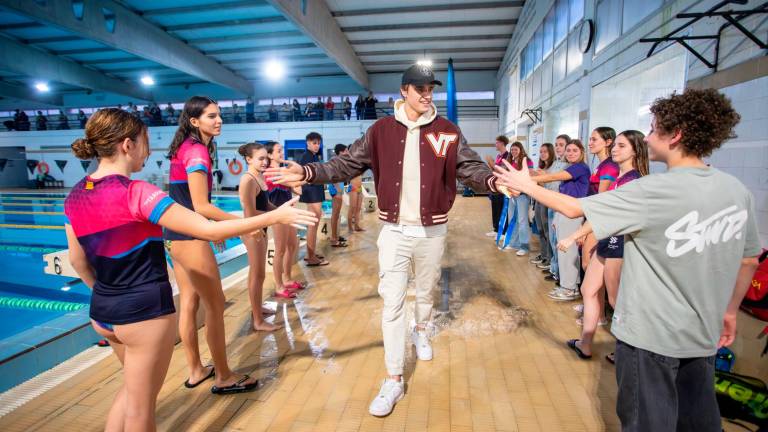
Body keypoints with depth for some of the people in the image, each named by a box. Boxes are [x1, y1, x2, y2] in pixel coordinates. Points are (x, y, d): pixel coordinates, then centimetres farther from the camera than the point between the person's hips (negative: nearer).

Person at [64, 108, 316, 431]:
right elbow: (209, 230, -26)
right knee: (141, 404, 13)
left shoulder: (75, 196, 0)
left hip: (103, 310, 8)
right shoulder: (135, 193, -23)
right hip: (144, 310, -7)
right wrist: (274, 217, -21)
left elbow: (78, 261, 9)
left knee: (134, 386, 29)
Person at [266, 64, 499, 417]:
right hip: (394, 231, -1)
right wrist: (307, 172, -18)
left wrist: (494, 181, -30)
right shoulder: (381, 130, -2)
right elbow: (348, 164, -4)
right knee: (392, 304, 1)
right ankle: (393, 380, 14)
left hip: (432, 231, 1)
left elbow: (470, 168, -8)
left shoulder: (448, 131, -3)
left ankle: (421, 331, 55)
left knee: (426, 292, 21)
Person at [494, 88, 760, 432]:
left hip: (649, 333, -6)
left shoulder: (652, 191, -23)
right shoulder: (738, 191, -3)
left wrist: (527, 185, -3)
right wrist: (730, 311, 21)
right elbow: (749, 260, 8)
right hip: (703, 334, 7)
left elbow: (573, 208, -17)